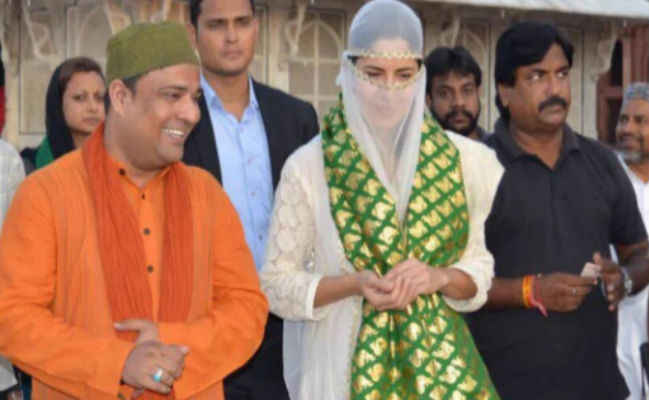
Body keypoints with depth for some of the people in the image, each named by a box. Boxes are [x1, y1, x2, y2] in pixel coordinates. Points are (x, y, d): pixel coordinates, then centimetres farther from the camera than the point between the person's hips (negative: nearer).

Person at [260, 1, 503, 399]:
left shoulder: (460, 158, 1)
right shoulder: (309, 166, -4)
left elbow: (484, 267, 6)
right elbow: (277, 282, -2)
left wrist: (439, 277, -13)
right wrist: (354, 284, -17)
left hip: (438, 358, 2)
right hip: (348, 360, -2)